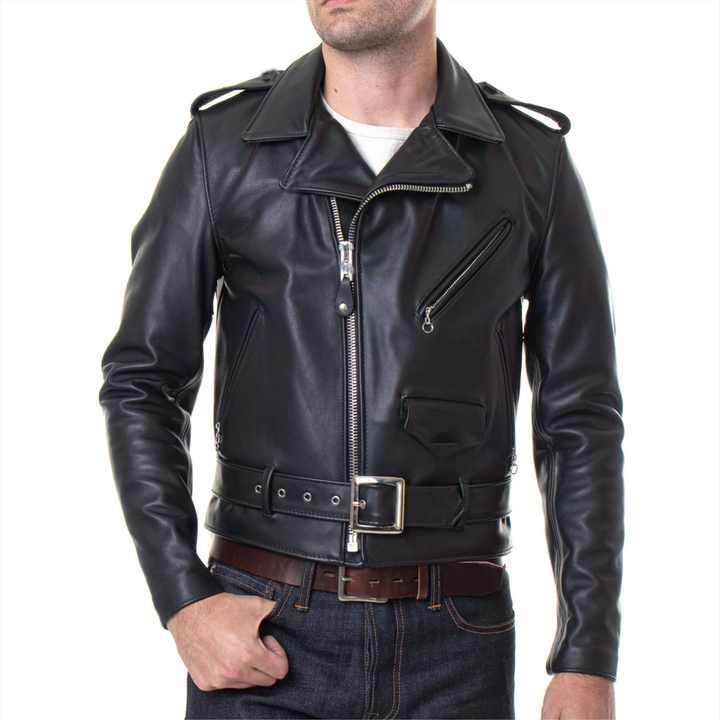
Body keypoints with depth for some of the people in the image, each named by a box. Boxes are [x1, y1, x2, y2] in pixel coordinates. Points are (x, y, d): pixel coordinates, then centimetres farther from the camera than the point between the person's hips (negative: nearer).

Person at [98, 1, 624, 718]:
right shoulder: (224, 140, 1)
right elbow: (141, 383, 3)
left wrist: (589, 661, -2)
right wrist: (183, 600, -7)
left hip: (456, 641, 1)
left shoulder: (532, 157, 1)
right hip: (262, 631, 0)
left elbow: (580, 421, 2)